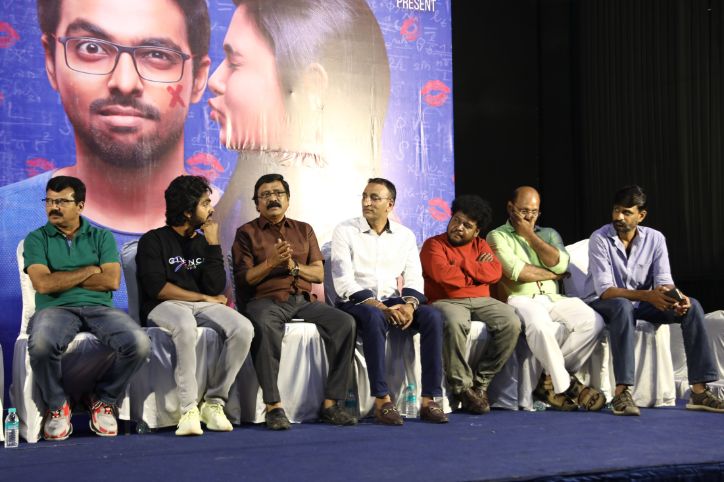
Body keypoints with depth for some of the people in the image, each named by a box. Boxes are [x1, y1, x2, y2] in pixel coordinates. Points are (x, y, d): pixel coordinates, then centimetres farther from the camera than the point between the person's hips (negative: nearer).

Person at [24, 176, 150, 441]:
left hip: (99, 307, 2)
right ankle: (57, 405, -7)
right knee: (41, 345, -39)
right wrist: (89, 270, 1)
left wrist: (61, 279, -1)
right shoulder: (37, 239, 12)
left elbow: (111, 281, -1)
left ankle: (104, 400, -1)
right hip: (55, 308, -1)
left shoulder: (102, 237, 15)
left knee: (139, 343, -29)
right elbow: (43, 284, -5)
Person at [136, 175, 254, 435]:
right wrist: (203, 297, -4)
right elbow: (157, 288, -9)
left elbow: (216, 288, 5)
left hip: (203, 306, 5)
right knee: (185, 326, -41)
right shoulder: (154, 241, 4)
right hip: (164, 308, -5)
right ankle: (189, 409, -35)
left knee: (243, 328, -26)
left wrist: (213, 245, -1)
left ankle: (214, 402, -19)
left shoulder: (204, 241, 18)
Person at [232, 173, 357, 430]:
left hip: (303, 300, 4)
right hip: (266, 300, -4)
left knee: (345, 322, -23)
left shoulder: (304, 230, 23)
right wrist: (270, 262, -12)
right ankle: (273, 406, -36)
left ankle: (331, 403, -21)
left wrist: (293, 266, -5)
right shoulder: (247, 233, 12)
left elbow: (319, 274, 14)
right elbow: (243, 280, 3)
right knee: (265, 326, -40)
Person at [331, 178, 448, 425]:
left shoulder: (405, 235, 12)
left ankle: (429, 399, -25)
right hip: (356, 302, -4)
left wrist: (409, 304, -17)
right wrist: (380, 307, -22)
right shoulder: (345, 231, 0)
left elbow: (414, 279, 6)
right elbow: (344, 282, -10)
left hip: (393, 302, 4)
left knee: (432, 316, -24)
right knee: (374, 317, -38)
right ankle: (382, 400, -35)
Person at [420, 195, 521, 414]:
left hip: (481, 301, 5)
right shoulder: (434, 245, 4)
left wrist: (463, 264, -5)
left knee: (511, 323, -23)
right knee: (455, 323, -40)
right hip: (446, 301, -5)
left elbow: (495, 272, 1)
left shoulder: (480, 245, 19)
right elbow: (443, 274, -15)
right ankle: (461, 386, -22)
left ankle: (480, 381, -11)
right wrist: (477, 269, -1)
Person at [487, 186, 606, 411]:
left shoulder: (549, 234, 23)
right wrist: (553, 274, 4)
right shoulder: (497, 236, 8)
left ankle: (550, 378, -14)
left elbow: (560, 264, 1)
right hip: (520, 299, -5)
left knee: (592, 322, -22)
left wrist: (529, 235, 3)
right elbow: (517, 271, -9)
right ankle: (566, 386, -22)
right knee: (539, 324, -39)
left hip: (553, 298, 5)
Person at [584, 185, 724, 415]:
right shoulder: (600, 239, -16)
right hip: (605, 304, -4)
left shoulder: (655, 239, -3)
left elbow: (664, 281, -9)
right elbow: (604, 290, -24)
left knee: (692, 306, -18)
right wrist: (646, 296, -37)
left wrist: (677, 297, -33)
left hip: (642, 303, 5)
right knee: (623, 306, -40)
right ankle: (621, 392, -44)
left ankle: (699, 391, -20)